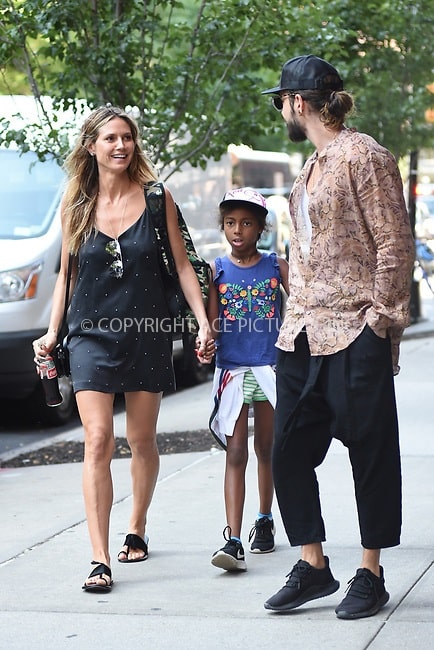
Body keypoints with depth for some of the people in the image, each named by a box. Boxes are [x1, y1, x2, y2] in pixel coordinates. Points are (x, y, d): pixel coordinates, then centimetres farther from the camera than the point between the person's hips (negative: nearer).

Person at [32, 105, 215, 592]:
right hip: (92, 333, 0)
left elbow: (181, 264, 4)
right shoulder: (76, 205, 4)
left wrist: (203, 321, -3)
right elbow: (66, 274, 11)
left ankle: (137, 529, 34)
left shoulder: (155, 197, 1)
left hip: (147, 333, 1)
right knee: (98, 442, -11)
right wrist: (52, 333, 5)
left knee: (142, 441, 11)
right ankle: (100, 559, -13)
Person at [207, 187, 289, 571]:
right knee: (236, 454, -7)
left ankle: (265, 521, 33)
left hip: (270, 368, 1)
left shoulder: (277, 266, 2)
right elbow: (211, 325, -1)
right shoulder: (216, 270, 1)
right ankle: (233, 541, -14)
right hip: (232, 370, -1)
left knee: (266, 450, 14)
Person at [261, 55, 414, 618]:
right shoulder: (313, 165, 17)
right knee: (289, 450, 6)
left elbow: (395, 244, -12)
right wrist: (293, 316, 16)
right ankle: (312, 566, 16)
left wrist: (381, 319, -14)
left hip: (355, 333, -9)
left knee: (371, 451, 1)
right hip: (303, 334, 9)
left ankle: (370, 574, 10)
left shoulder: (363, 156, -9)